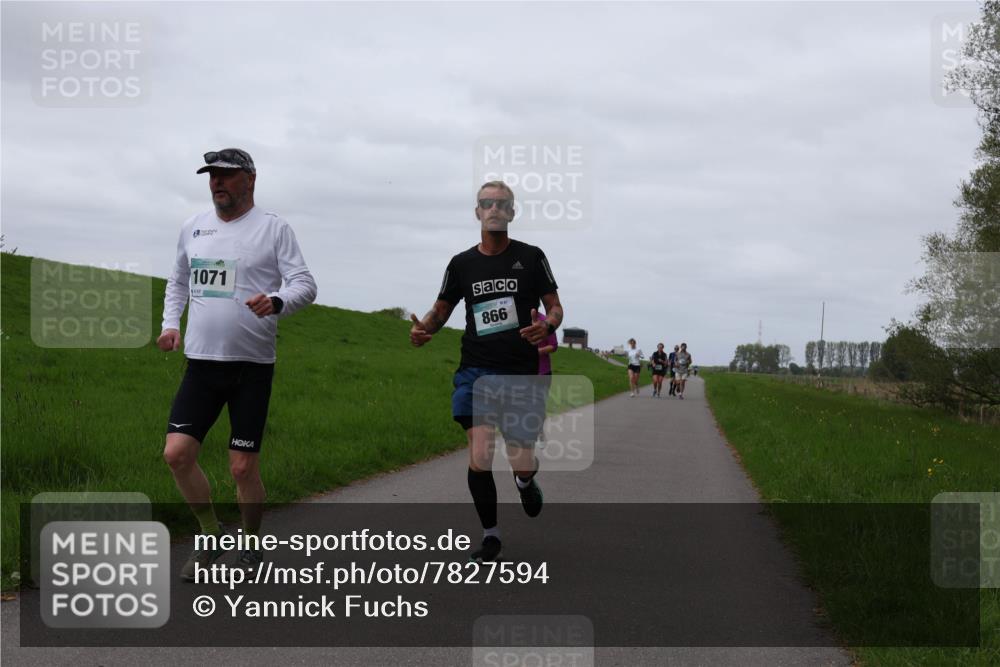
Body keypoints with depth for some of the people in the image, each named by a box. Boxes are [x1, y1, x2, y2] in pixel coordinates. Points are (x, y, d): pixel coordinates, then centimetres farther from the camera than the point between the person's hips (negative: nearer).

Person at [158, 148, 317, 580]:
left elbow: (305, 285, -7)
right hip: (202, 364, 4)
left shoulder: (273, 229, -2)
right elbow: (178, 281, 26)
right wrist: (171, 323, 9)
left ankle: (252, 549, 19)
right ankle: (212, 536, 17)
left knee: (243, 467, -3)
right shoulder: (194, 228, 12)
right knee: (177, 453, -5)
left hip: (252, 366, -4)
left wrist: (277, 301, -28)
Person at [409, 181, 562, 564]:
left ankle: (525, 480, 38)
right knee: (480, 458, -11)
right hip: (476, 373, 1)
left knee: (521, 463, -1)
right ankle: (490, 537, 7)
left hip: (521, 374, -1)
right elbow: (441, 310, 16)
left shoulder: (531, 257, 2)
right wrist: (423, 329, -7)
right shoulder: (462, 264, 7)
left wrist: (547, 325, -19)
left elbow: (555, 307, 5)